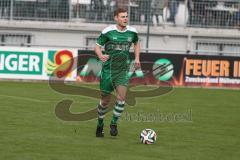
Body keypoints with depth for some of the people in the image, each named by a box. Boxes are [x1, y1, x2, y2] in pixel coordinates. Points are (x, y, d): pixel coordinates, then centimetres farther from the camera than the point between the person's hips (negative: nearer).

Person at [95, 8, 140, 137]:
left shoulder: (132, 32, 2)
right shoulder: (107, 32, -9)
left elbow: (136, 43, 22)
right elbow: (97, 46, -5)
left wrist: (137, 58, 11)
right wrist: (101, 56, -26)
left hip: (123, 70, 2)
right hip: (108, 69, -2)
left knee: (121, 97, -16)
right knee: (105, 100, 5)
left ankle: (114, 124, 2)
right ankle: (100, 124, 28)